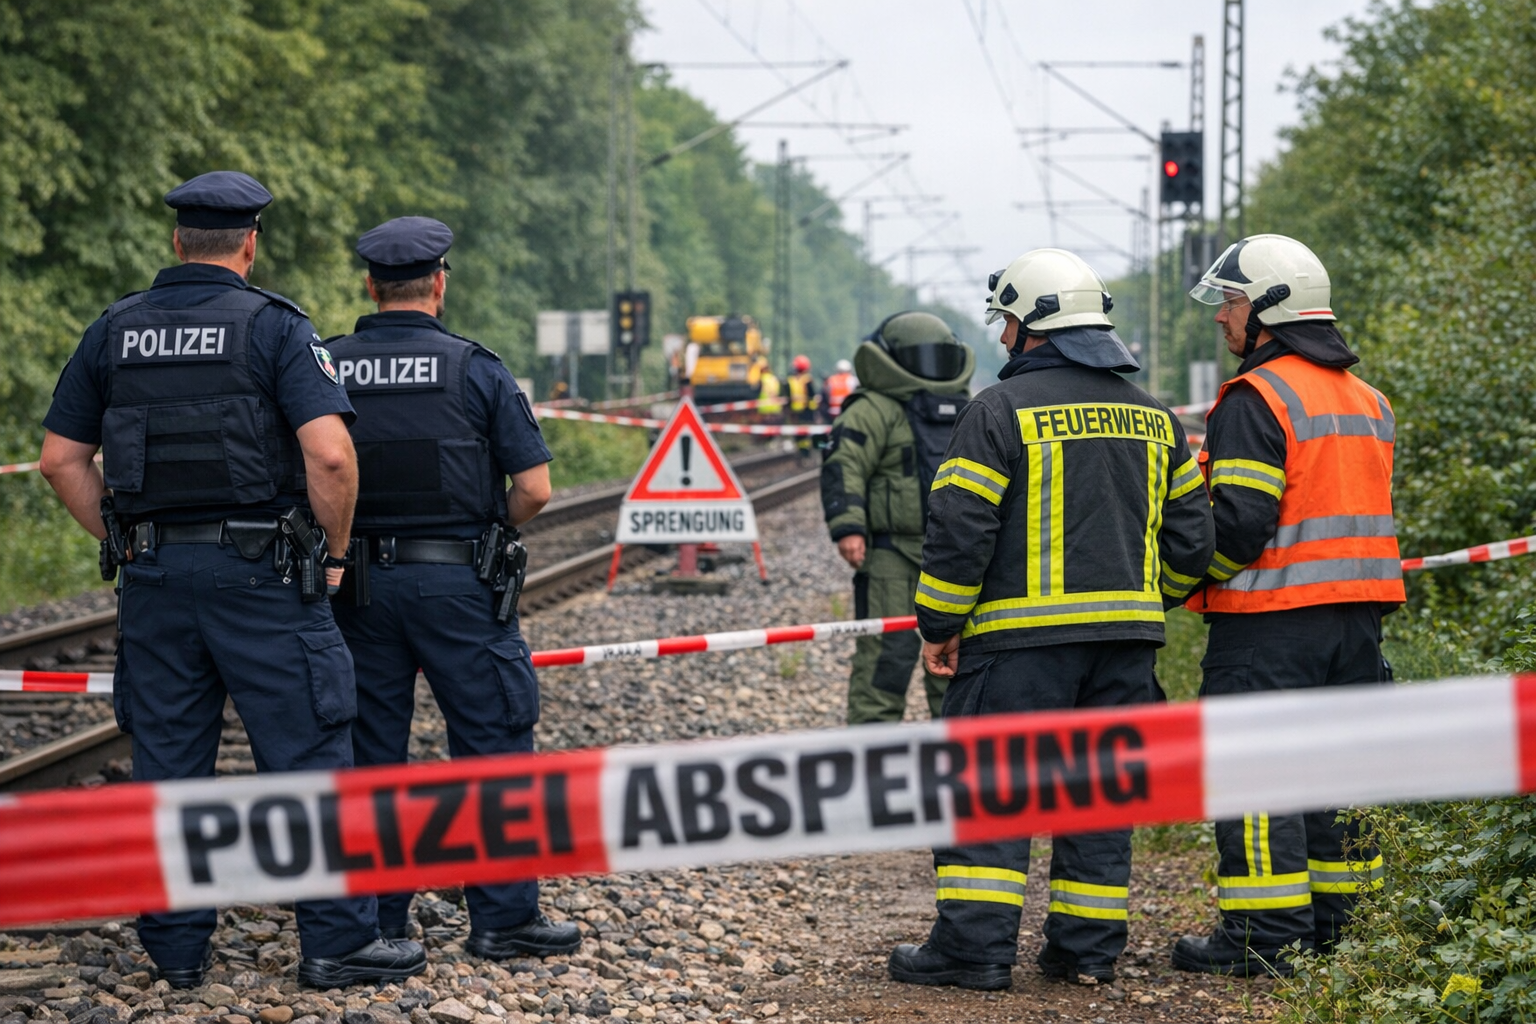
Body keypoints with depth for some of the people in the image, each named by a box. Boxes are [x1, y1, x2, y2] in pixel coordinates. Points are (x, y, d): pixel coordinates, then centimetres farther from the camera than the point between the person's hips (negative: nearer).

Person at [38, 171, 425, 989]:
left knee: (166, 760, 10)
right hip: (258, 571, -4)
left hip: (155, 577, 4)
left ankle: (176, 945, 14)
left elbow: (62, 458, 8)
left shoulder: (115, 331, 7)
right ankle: (337, 941, 2)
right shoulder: (274, 327, -7)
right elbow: (329, 454, -17)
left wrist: (125, 543, 13)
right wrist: (334, 551, -4)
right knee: (306, 753, 1)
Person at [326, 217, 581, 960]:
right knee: (490, 745, 4)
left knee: (369, 752, 9)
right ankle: (503, 915, 4)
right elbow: (534, 488, -6)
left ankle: (375, 920, 12)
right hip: (456, 583, -3)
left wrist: (338, 541, 14)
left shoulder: (325, 369, 1)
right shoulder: (474, 370, -6)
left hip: (359, 582, 3)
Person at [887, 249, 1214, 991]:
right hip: (1125, 636, 6)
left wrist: (939, 625, -2)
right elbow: (1190, 533, 13)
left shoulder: (1000, 412, -8)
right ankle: (1088, 949, 13)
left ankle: (975, 948, -3)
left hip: (1023, 632, -6)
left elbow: (959, 530, -11)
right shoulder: (1153, 416, 12)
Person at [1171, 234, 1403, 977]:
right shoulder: (1366, 398, 16)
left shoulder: (1257, 399, -13)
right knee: (1335, 763, 14)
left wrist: (1186, 578, -3)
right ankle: (1339, 918, 18)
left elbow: (1239, 525, -18)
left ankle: (1262, 936, -6)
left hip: (1272, 621, -8)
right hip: (1358, 612, 8)